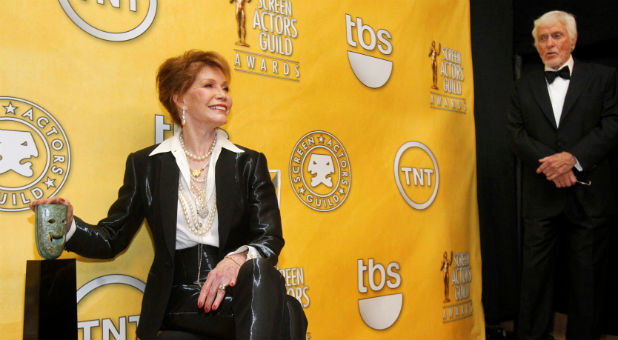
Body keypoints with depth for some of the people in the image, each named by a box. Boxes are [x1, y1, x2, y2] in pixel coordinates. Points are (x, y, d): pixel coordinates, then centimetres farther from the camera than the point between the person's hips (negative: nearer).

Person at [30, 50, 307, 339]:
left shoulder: (249, 163, 10)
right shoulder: (145, 164, 10)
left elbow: (270, 239, -1)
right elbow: (112, 239, 7)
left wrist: (238, 258, -24)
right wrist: (69, 226, -15)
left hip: (237, 298, 2)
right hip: (177, 310, -2)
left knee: (258, 269, -34)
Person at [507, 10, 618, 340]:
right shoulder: (523, 87, 12)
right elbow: (517, 132, 2)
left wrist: (573, 158, -17)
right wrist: (549, 163, -14)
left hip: (588, 193, -1)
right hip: (541, 196, 1)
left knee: (587, 272, 6)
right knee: (535, 270, 4)